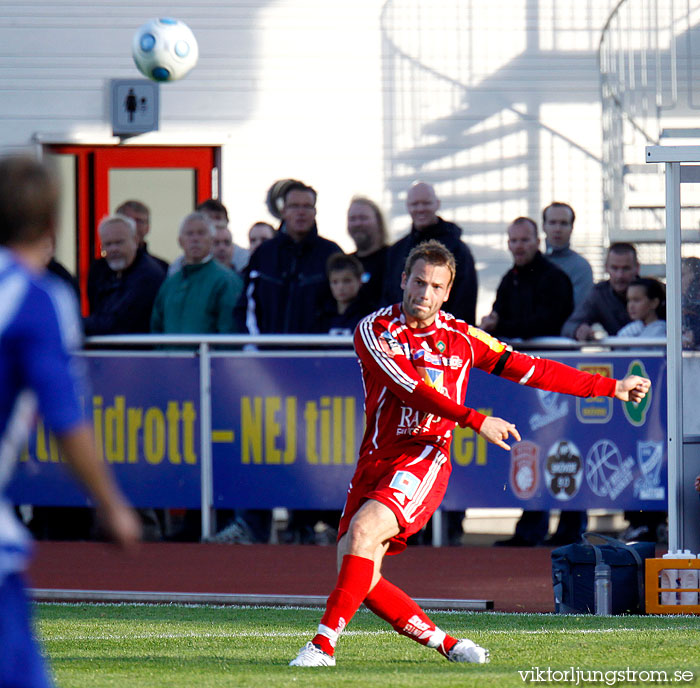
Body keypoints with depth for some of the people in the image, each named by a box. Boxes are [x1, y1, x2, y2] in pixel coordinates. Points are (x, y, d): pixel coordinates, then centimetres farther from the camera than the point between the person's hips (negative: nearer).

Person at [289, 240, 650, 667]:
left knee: (363, 530, -28)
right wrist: (475, 421, -19)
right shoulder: (374, 330, 2)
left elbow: (530, 371, 15)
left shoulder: (461, 338, 8)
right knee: (361, 578, -9)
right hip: (376, 458, 2)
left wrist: (612, 388, 16)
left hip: (425, 459, -2)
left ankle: (324, 644, -27)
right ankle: (442, 643, 8)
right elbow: (408, 387, -11)